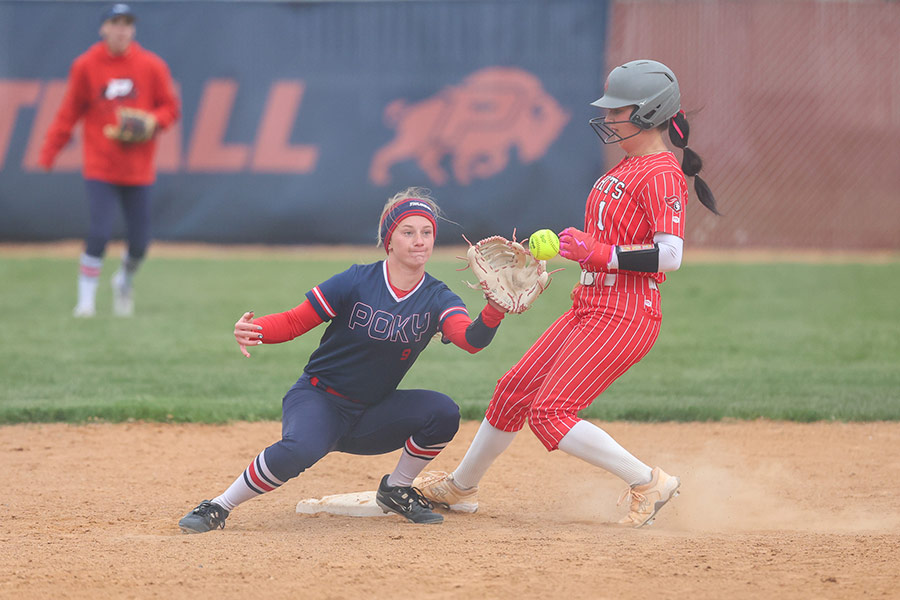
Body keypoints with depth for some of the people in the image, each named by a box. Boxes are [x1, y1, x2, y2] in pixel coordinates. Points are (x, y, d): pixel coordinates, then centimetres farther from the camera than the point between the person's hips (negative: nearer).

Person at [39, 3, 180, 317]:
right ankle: (86, 299, -1)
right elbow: (68, 114, 3)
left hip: (138, 169, 2)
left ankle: (124, 282, 34)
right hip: (100, 166, -2)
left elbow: (171, 108, 7)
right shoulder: (85, 66, -2)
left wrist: (153, 120, -15)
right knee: (99, 232, -15)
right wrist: (48, 154, -4)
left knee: (140, 241, 3)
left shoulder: (151, 66, 0)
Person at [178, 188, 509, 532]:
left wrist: (496, 310, -46)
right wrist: (252, 329, -30)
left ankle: (396, 491, 4)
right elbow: (294, 322, -9)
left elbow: (470, 339, -24)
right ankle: (218, 508, -17)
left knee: (443, 413, -21)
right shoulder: (356, 282, -12)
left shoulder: (436, 298, -5)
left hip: (371, 415, 4)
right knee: (299, 450, -36)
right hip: (317, 400, -4)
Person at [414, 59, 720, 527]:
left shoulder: (662, 173, -15)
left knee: (548, 413, -14)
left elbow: (669, 255, -25)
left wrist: (596, 253, -22)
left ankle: (649, 483, -6)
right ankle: (461, 488, 31)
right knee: (514, 391, 14)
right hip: (589, 308, 10)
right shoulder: (627, 165, 15)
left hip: (623, 317, -10)